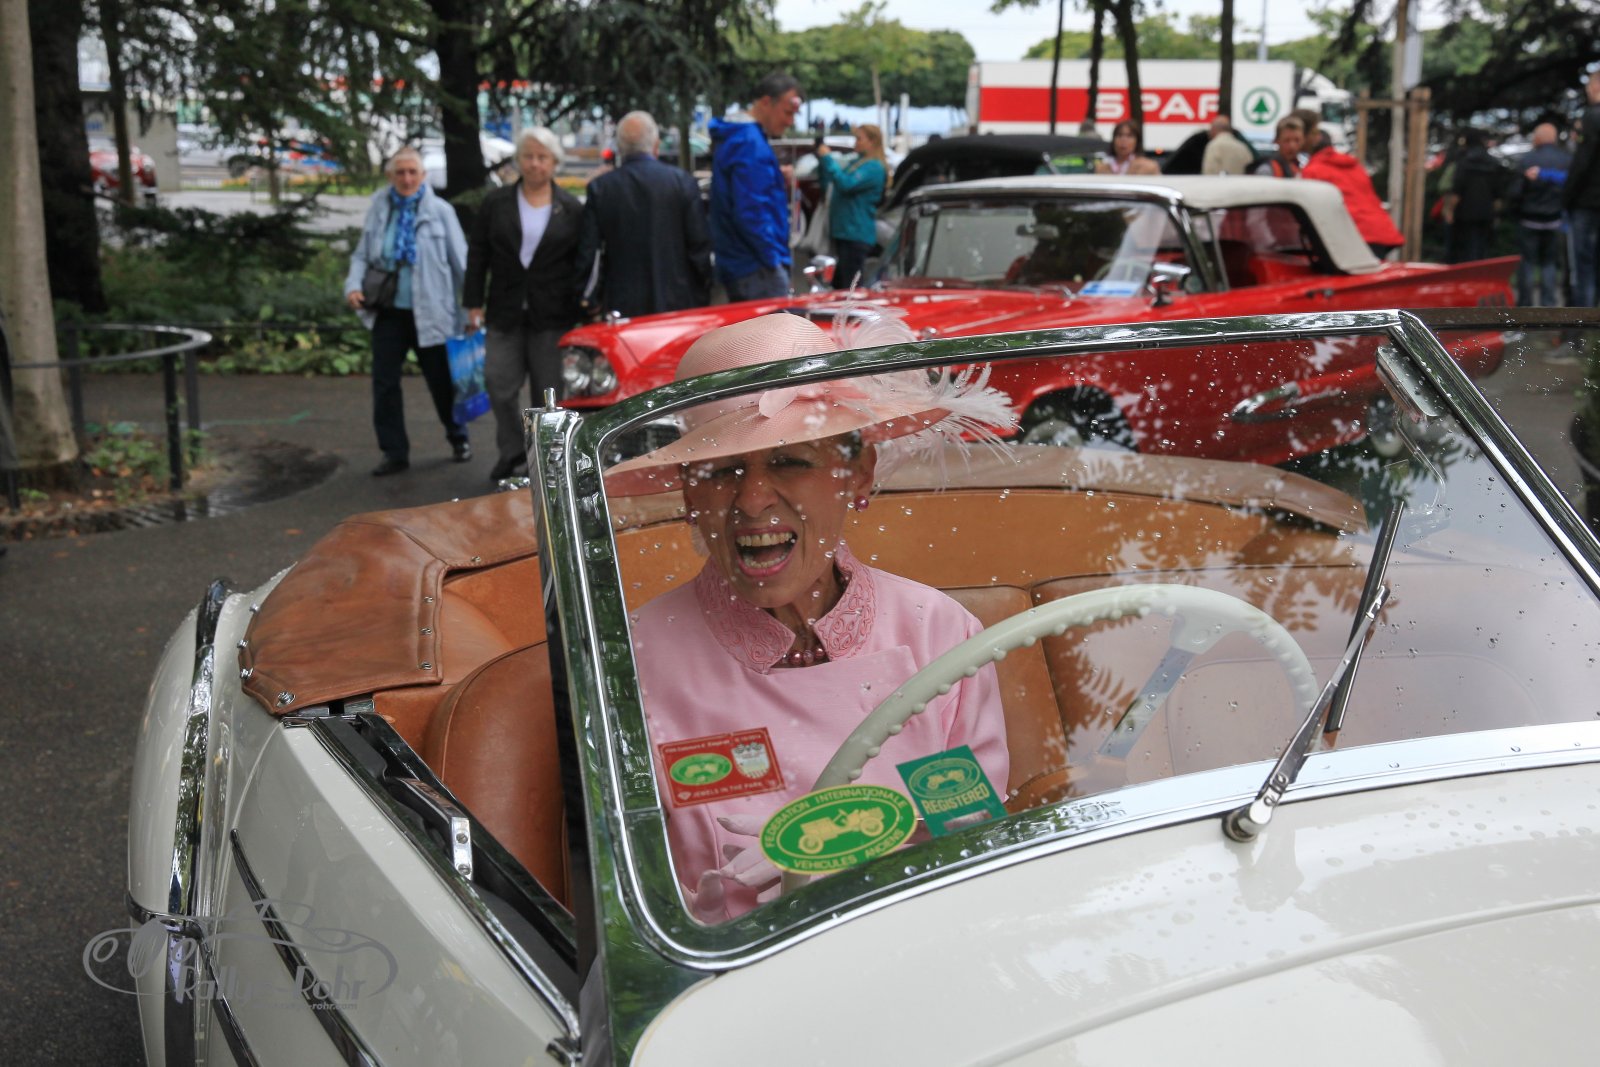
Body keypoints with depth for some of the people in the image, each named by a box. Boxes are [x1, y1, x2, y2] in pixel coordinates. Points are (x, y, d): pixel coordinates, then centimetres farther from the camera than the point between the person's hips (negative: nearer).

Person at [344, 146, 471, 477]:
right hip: (388, 311, 3)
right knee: (384, 383, 3)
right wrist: (353, 285, -9)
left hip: (429, 312, -3)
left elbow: (460, 261, -2)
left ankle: (458, 439, 33)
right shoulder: (379, 207, 2)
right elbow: (362, 254, 8)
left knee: (442, 381, 11)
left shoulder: (440, 211, -6)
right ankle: (394, 452, 15)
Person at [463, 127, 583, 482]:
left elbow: (581, 262, 6)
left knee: (550, 390, 3)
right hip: (506, 313, 2)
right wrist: (474, 304, 2)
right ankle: (511, 455, 14)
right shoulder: (496, 203, 7)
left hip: (554, 316, -1)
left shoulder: (571, 209, 3)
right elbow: (477, 255, 8)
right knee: (500, 385, -2)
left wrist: (579, 306, 1)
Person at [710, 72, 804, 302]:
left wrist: (779, 181, 6)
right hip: (758, 270, -10)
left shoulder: (734, 136, 15)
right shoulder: (751, 143, -17)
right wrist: (773, 260, -16)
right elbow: (750, 212, -23)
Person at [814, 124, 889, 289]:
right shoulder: (855, 163, 17)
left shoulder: (874, 167, -9)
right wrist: (822, 162, 6)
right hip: (843, 232, 9)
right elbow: (828, 188, 20)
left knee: (849, 288, -11)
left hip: (857, 234, -9)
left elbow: (846, 185, -22)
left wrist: (828, 159, -15)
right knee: (838, 285, 12)